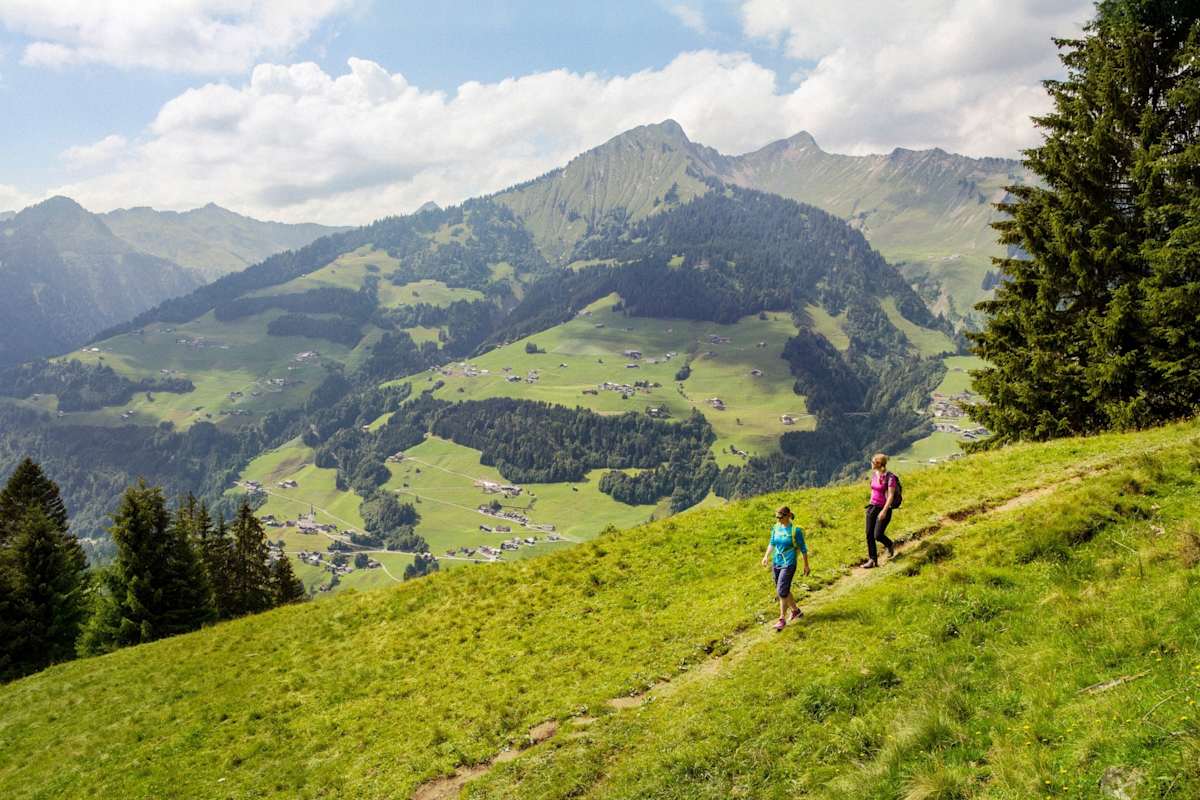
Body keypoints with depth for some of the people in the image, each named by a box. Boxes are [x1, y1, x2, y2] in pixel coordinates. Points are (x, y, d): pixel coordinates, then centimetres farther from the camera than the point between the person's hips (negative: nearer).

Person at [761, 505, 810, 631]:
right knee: (784, 591, 15)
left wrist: (806, 565, -1)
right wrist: (766, 556, 0)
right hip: (776, 563, 6)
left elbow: (803, 548, -6)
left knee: (782, 591, -12)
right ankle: (796, 611, 37)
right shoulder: (776, 528, 2)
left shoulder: (795, 530, -14)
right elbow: (772, 543, 13)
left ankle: (782, 619, 2)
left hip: (788, 564, -6)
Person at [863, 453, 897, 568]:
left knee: (878, 535, -9)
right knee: (869, 535, 1)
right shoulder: (874, 474, 6)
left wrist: (884, 510, -24)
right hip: (872, 507, 7)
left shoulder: (889, 477, -15)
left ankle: (890, 545, 24)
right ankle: (872, 560, 8)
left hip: (884, 509, -7)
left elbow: (891, 496, -19)